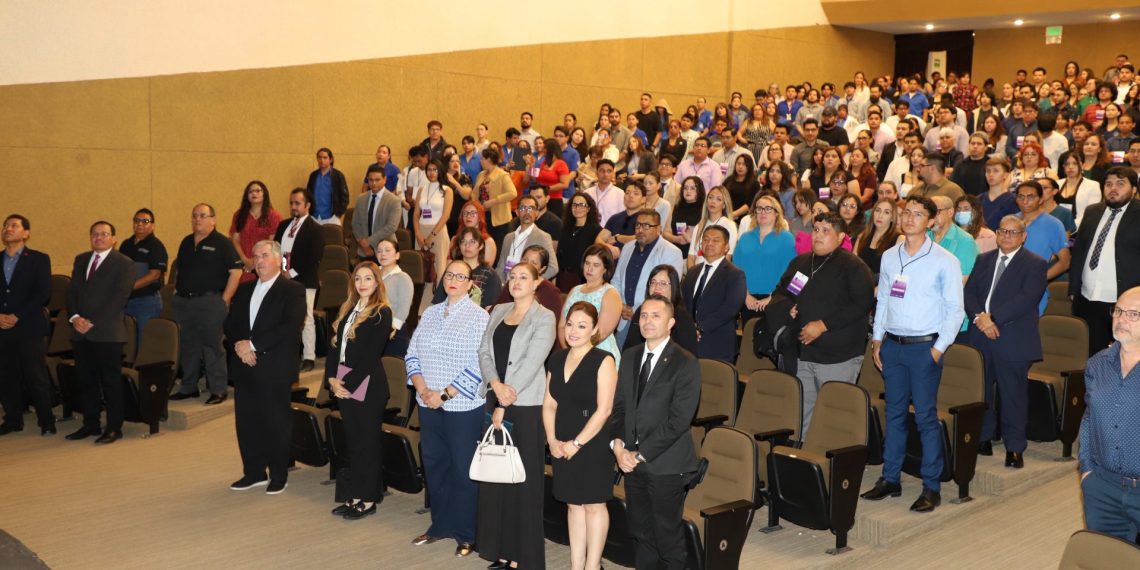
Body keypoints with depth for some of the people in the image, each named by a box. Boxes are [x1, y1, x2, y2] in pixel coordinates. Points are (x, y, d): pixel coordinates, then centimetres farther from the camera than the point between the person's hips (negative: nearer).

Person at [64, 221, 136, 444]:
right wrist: (74, 317, -5)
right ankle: (90, 424, 19)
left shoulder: (124, 263, -3)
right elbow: (72, 291, 12)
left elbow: (119, 298, -10)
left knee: (111, 381, -1)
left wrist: (93, 323, -14)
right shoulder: (81, 260, 18)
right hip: (80, 332, 6)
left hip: (107, 332, -6)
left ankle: (114, 428, 5)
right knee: (86, 380, 9)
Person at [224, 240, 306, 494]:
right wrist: (239, 344, -9)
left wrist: (253, 344, -18)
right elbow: (230, 324, 13)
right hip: (244, 367, 6)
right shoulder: (244, 290, 16)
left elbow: (291, 328, -17)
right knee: (246, 422, 10)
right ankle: (253, 472, 23)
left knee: (276, 423, 2)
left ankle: (279, 476, 15)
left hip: (275, 368, -6)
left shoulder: (292, 290, -5)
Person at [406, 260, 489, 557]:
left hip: (463, 406, -5)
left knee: (463, 469, 2)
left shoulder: (478, 316, -7)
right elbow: (412, 354, 9)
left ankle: (466, 534, 13)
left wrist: (444, 395, -14)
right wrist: (423, 389, -5)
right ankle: (440, 525, 28)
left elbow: (478, 366, -13)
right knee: (434, 464, 13)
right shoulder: (430, 313, 10)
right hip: (428, 404, 5)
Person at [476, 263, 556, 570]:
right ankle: (498, 545, 19)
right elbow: (484, 352, 5)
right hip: (495, 400, 6)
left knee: (523, 478, 0)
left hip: (526, 405, -6)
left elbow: (531, 364, -14)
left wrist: (504, 406, -16)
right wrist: (497, 385, -14)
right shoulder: (498, 311, 12)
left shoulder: (544, 318, -6)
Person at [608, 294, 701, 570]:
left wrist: (641, 454, -15)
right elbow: (619, 404, 12)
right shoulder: (630, 356, 11)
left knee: (668, 536, 4)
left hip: (665, 464, -5)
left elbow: (679, 419, -15)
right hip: (632, 461, 6)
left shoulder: (685, 363, -10)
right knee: (641, 533, 14)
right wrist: (617, 443, -5)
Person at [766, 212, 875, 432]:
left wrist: (823, 325, -18)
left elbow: (862, 304, -16)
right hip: (802, 353, 6)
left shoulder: (853, 267, -6)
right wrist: (786, 307, 1)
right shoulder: (800, 263, 16)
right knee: (801, 412, 11)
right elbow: (779, 292, 26)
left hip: (837, 356, -6)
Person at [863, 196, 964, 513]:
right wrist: (877, 339, 7)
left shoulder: (944, 261, -5)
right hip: (892, 344, 5)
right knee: (894, 413, 10)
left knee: (926, 416, -2)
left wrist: (939, 348, -10)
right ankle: (890, 479, 18)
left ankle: (931, 488, 6)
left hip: (924, 347, -5)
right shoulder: (889, 257, 9)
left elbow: (955, 309, -4)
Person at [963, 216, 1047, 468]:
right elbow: (969, 292, 7)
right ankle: (983, 438, 23)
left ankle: (1014, 448, 10)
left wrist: (993, 318, -19)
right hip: (980, 337, 5)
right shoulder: (984, 260, 15)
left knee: (1013, 395, 1)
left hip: (1013, 340, -4)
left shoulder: (1034, 264, -1)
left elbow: (1027, 299, -13)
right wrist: (979, 316, -12)